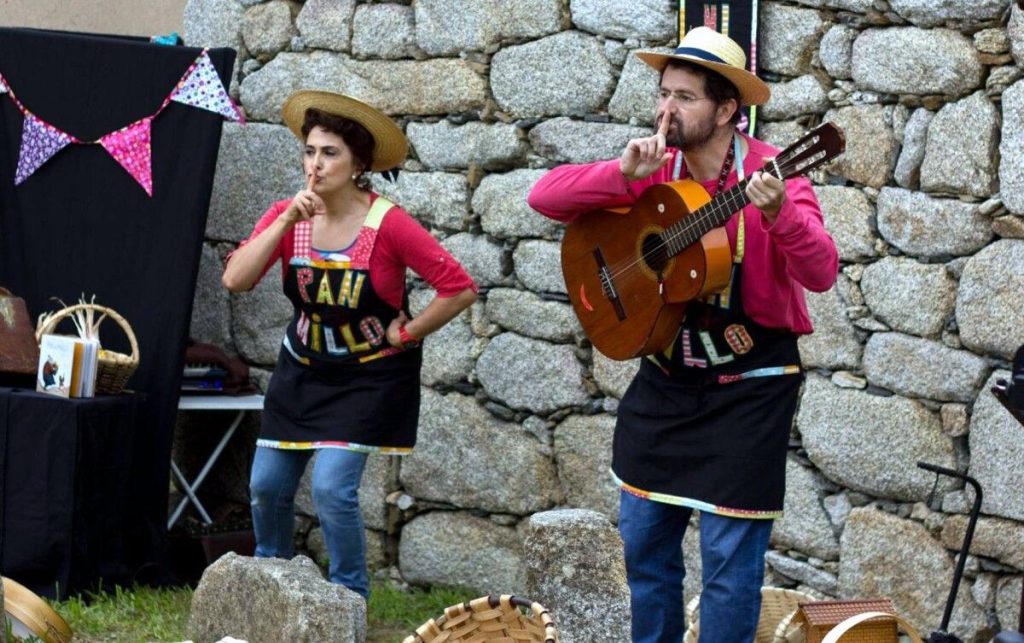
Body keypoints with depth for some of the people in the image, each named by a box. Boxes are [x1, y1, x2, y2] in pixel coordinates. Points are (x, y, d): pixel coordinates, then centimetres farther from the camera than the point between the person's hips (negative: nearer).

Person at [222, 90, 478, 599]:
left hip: (369, 378, -5)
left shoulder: (387, 224, -21)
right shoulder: (287, 216, -8)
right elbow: (235, 280, -21)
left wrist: (407, 334, -13)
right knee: (267, 484, 7)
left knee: (332, 487, -16)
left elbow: (461, 289, -20)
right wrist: (287, 222, -27)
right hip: (303, 370, 5)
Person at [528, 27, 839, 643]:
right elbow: (545, 196, -7)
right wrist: (625, 173, -21)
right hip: (667, 377, 5)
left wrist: (777, 213, -44)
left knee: (730, 557, -3)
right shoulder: (653, 170, -1)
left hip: (750, 385, -5)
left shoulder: (769, 173, -15)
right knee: (644, 537, 14)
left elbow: (822, 273, -26)